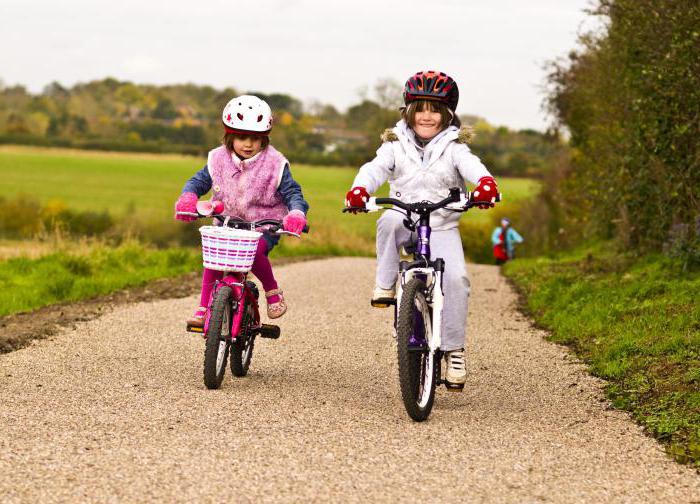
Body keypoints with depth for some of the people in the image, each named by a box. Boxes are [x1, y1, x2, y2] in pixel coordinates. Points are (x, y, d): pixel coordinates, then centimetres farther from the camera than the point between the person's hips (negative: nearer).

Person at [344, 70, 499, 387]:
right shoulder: (396, 145, 6)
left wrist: (485, 183, -43)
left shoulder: (454, 148, 3)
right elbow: (375, 168, -11)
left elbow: (472, 167, -18)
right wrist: (359, 190, -34)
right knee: (389, 221, -36)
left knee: (456, 278, -22)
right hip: (405, 223, 0)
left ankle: (453, 349, -11)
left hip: (442, 227, 0)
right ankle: (385, 285, -19)